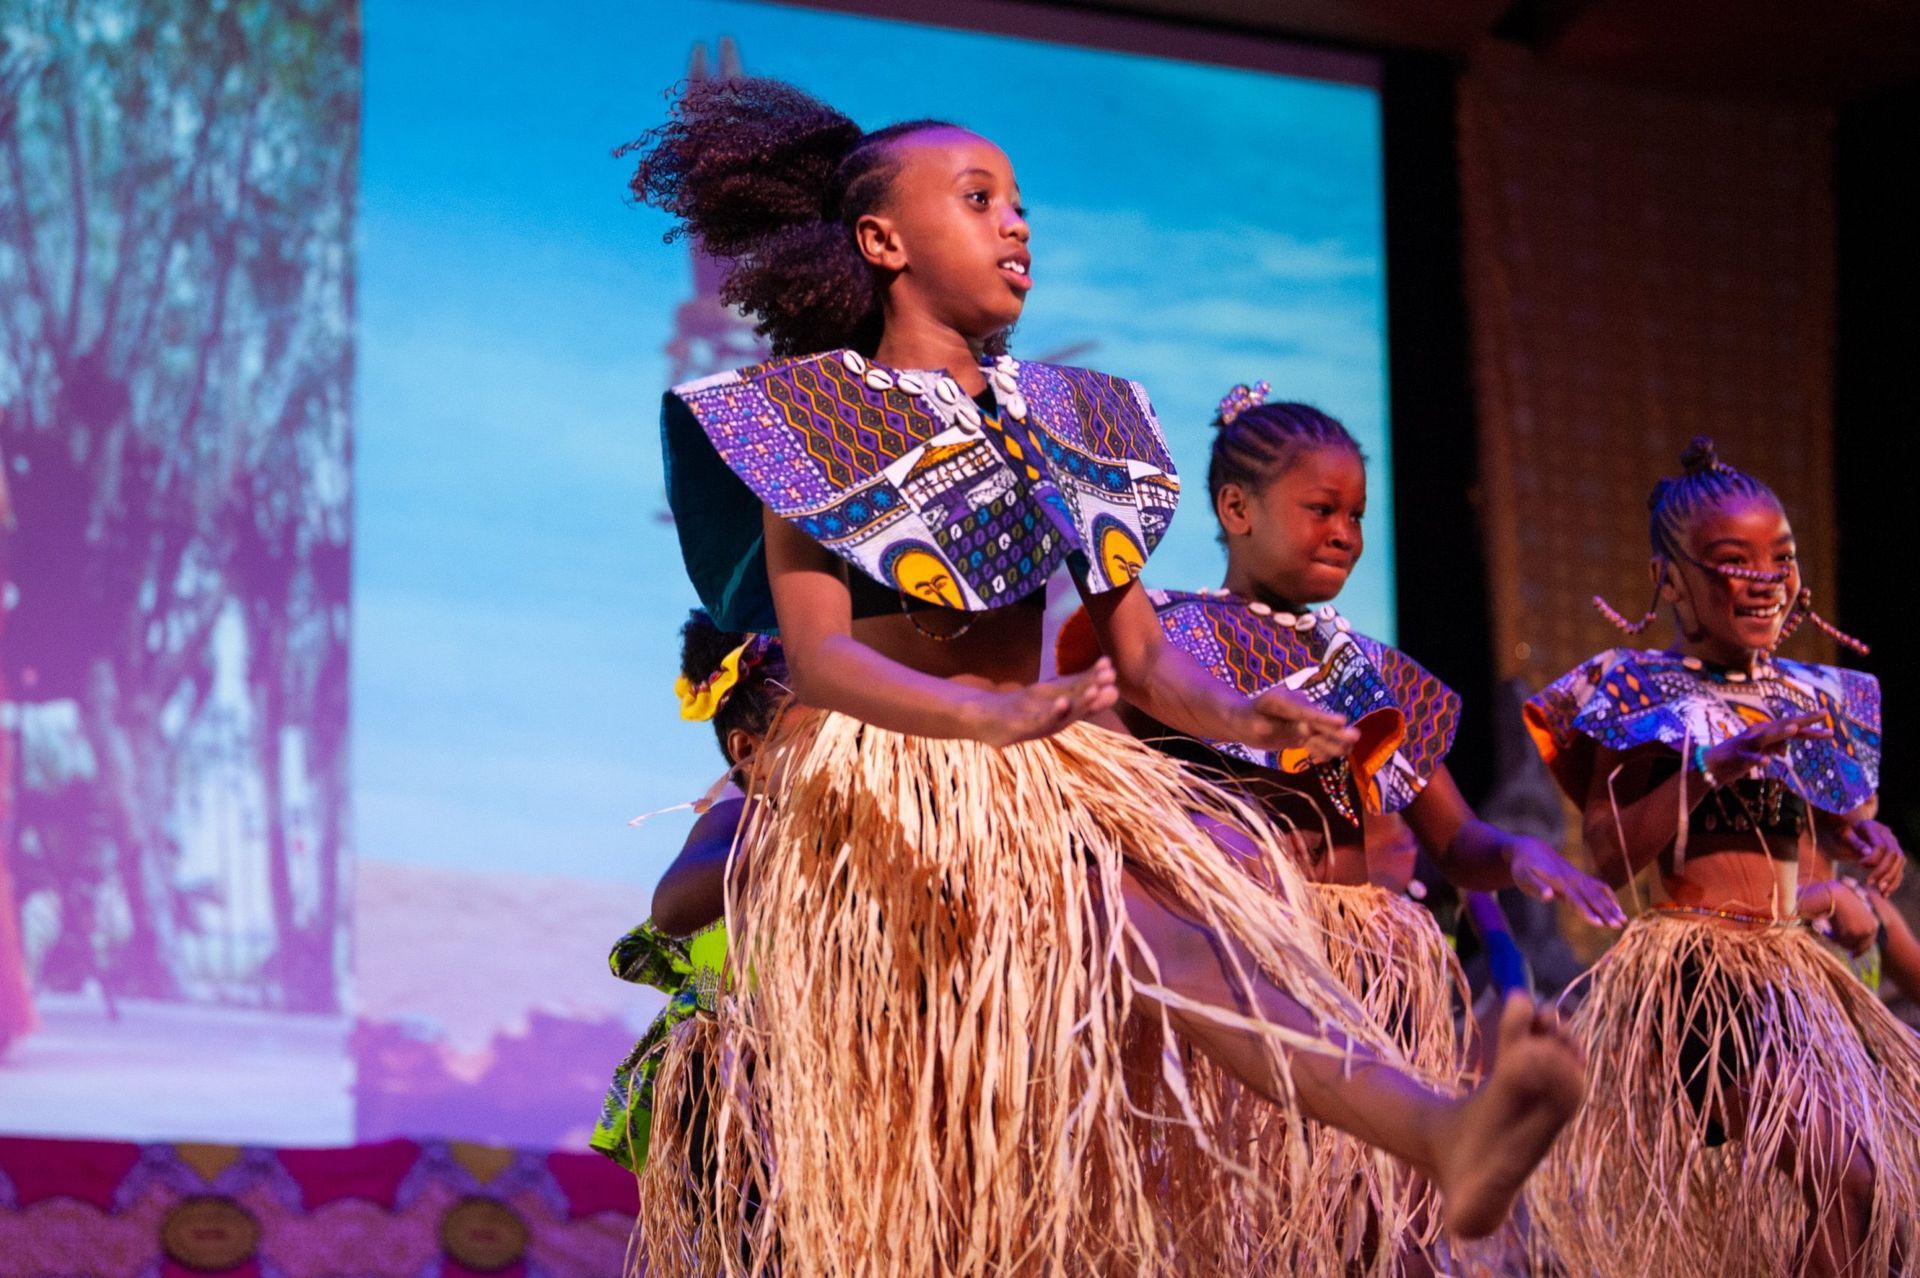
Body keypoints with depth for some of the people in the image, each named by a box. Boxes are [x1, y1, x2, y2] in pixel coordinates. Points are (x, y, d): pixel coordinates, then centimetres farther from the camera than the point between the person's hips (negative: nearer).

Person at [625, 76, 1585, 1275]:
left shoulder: (1062, 419, 15)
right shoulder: (811, 419, -1)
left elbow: (1143, 651, 9)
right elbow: (817, 655, -14)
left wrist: (1235, 712, -15)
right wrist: (993, 715, -33)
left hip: (1052, 771, 5)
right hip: (883, 782, -5)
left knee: (1218, 856, -29)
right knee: (1124, 902, -33)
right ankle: (1428, 1121, -56)